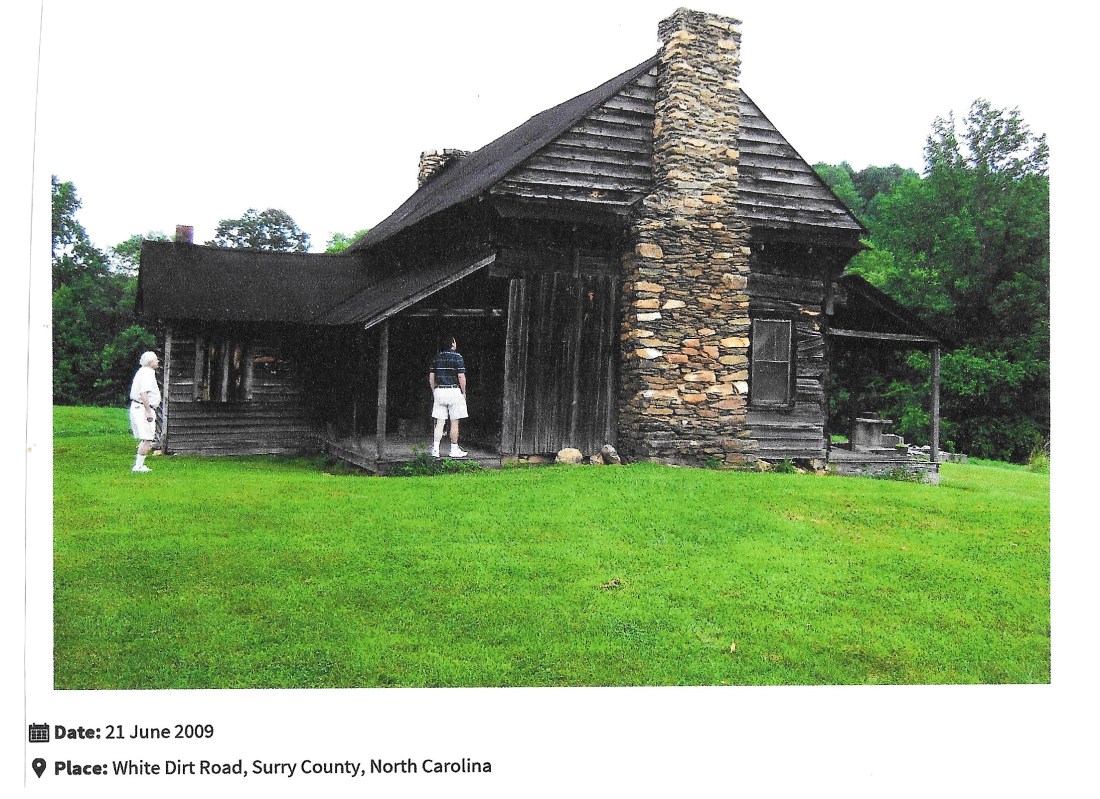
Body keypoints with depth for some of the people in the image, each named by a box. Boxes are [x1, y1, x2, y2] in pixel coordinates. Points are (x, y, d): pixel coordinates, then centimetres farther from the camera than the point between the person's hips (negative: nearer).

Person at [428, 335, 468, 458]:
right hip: (453, 391, -5)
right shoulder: (457, 357, -7)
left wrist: (434, 391, 18)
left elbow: (431, 376, 10)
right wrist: (463, 392, 0)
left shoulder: (437, 357, 8)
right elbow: (461, 376, -11)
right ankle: (454, 450, 8)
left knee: (439, 422, 6)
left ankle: (435, 449, 0)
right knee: (454, 422, 3)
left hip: (439, 391, 5)